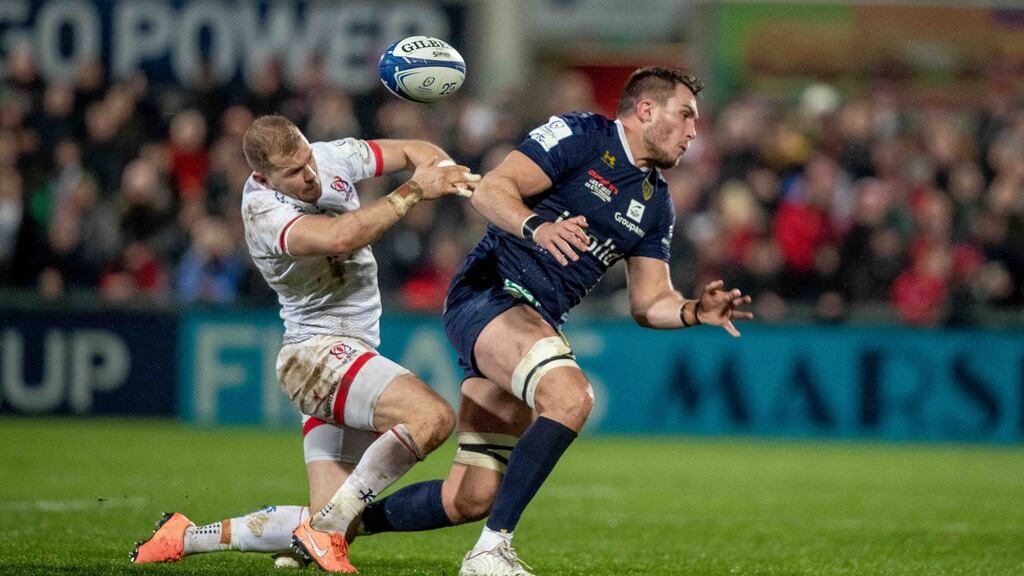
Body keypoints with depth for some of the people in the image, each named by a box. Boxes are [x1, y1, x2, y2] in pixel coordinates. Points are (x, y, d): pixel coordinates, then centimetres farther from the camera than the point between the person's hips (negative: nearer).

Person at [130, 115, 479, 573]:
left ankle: (185, 537, 15)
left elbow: (415, 152, 12)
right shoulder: (264, 212, -19)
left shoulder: (332, 158, 3)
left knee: (331, 517, 3)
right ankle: (325, 532, -22)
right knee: (432, 417, -30)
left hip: (349, 355, 8)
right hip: (317, 352, -8)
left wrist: (446, 172, -11)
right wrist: (415, 191, -30)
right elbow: (340, 238, -37)